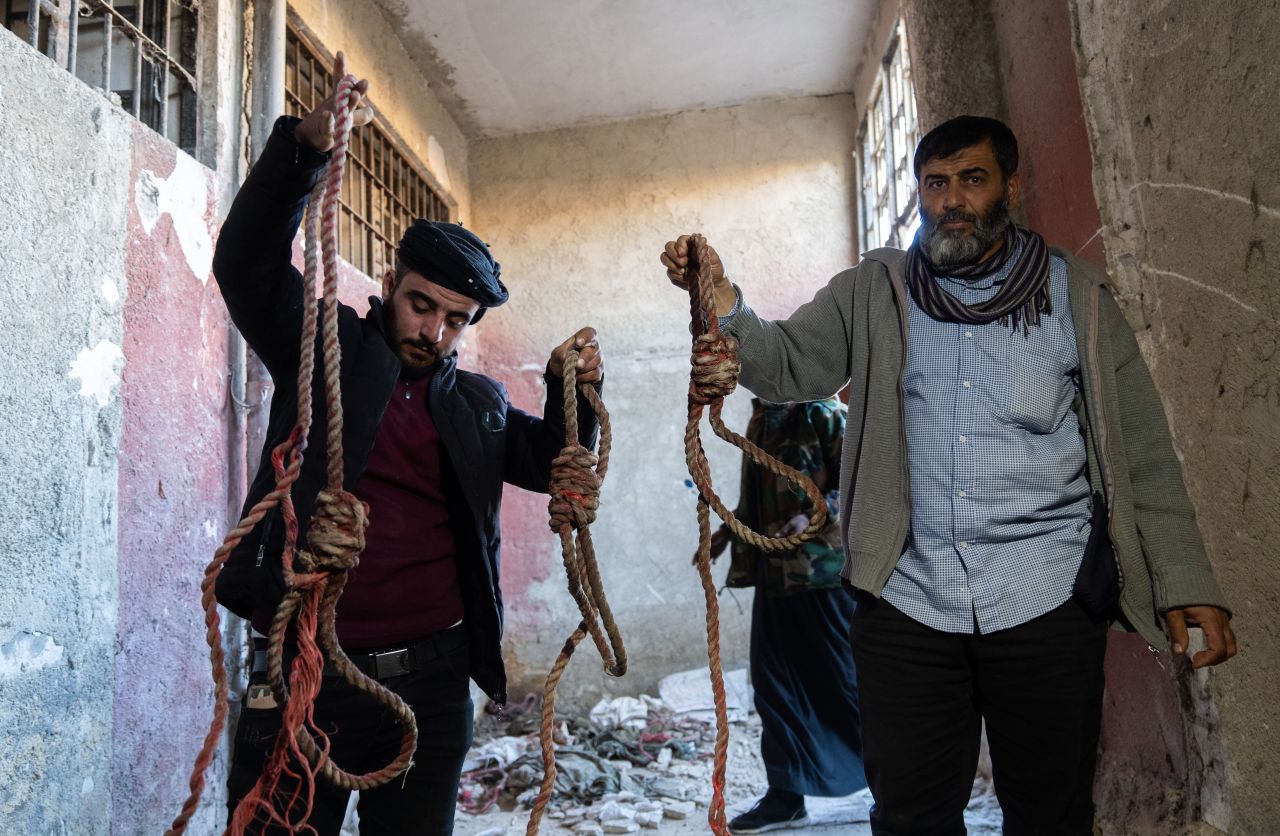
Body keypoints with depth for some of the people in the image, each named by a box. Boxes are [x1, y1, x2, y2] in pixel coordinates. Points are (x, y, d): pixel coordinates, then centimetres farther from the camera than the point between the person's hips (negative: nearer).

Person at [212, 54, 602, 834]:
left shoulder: (480, 403, 12)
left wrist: (573, 390, -6)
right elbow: (248, 262, -7)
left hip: (433, 680, 3)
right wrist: (304, 148, -21)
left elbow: (553, 465, 13)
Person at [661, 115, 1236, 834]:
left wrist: (1187, 585, -3)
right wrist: (720, 301, -22)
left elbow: (1142, 457, 4)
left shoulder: (1078, 296, 5)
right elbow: (786, 368, -3)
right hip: (906, 597, 1)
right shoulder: (872, 293, 7)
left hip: (1047, 598, 0)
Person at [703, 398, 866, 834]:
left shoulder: (821, 412, -9)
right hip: (773, 569, 7)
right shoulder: (762, 418, 13)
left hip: (820, 567, -7)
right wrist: (729, 528, 11)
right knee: (773, 682, 8)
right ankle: (786, 795, 20)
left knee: (844, 676, 2)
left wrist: (813, 517, -25)